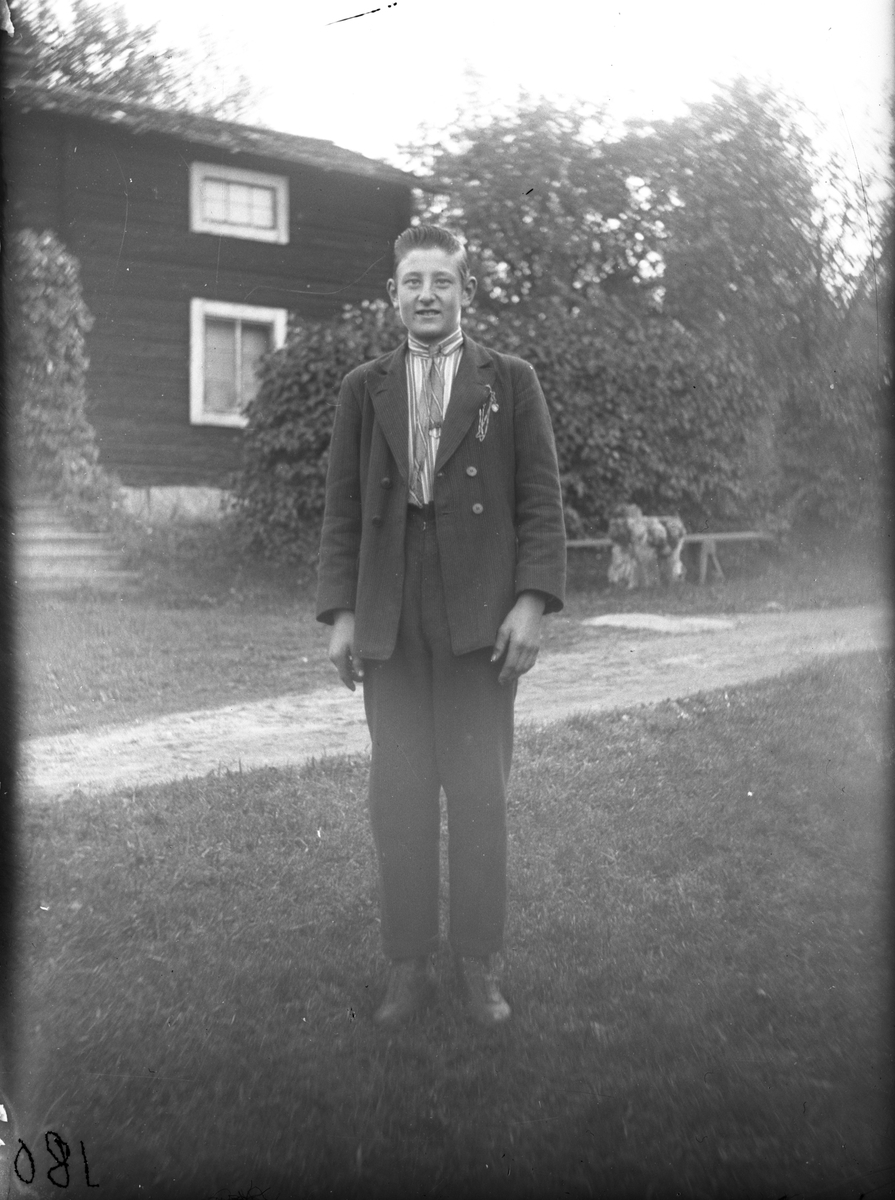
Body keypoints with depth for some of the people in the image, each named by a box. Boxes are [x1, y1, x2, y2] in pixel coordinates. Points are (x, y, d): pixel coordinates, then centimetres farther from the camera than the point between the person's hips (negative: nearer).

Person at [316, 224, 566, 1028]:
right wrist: (340, 612, 2)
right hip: (389, 623, 2)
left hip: (480, 619, -2)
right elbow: (343, 509, 10)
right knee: (399, 798, 6)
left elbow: (541, 500, 2)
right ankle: (409, 967, 18)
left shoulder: (511, 382, 7)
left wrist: (533, 601, -9)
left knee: (480, 796, 3)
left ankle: (481, 967, 17)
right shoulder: (363, 389, 12)